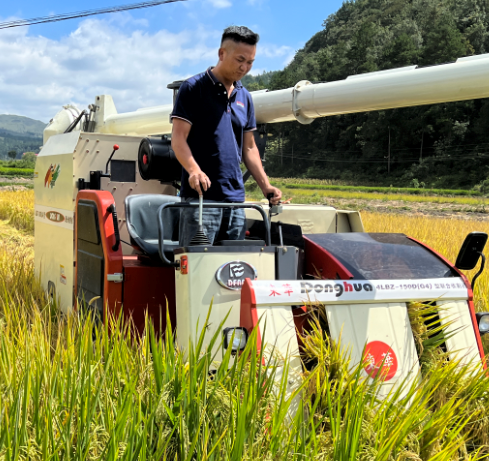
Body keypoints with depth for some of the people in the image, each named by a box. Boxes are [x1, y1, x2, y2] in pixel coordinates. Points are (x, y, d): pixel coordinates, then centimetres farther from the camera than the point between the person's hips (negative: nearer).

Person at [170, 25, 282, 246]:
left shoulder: (244, 97, 16)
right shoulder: (194, 88, -2)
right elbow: (178, 138, -9)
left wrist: (265, 184, 8)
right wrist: (194, 170, -27)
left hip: (235, 199, 6)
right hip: (200, 196, -6)